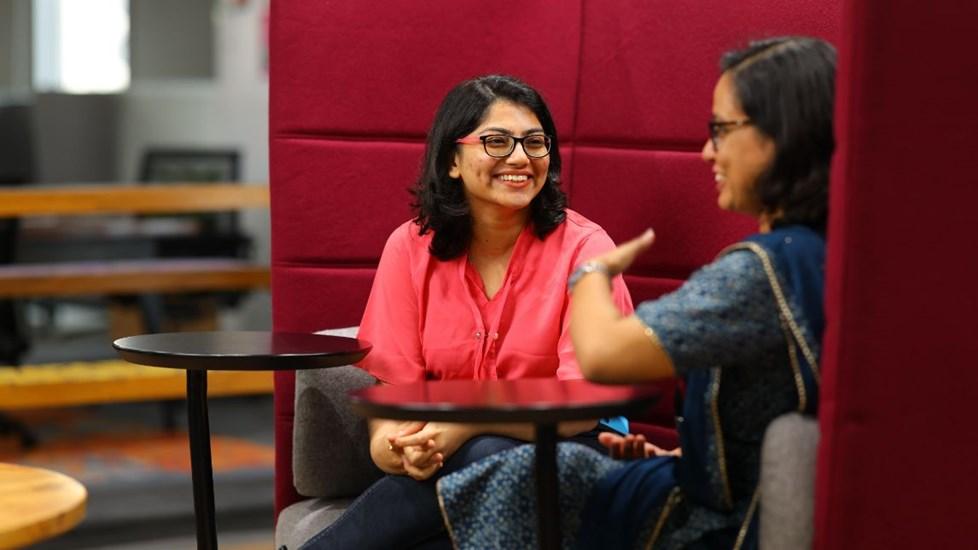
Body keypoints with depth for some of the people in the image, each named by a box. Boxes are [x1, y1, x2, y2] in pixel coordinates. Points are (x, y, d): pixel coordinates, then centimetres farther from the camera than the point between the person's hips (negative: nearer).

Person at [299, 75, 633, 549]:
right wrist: (391, 441, -27)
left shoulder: (582, 247, -7)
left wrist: (467, 424, -30)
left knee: (488, 458, -35)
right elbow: (393, 386, -1)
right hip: (449, 459, 1)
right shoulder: (411, 247, 1)